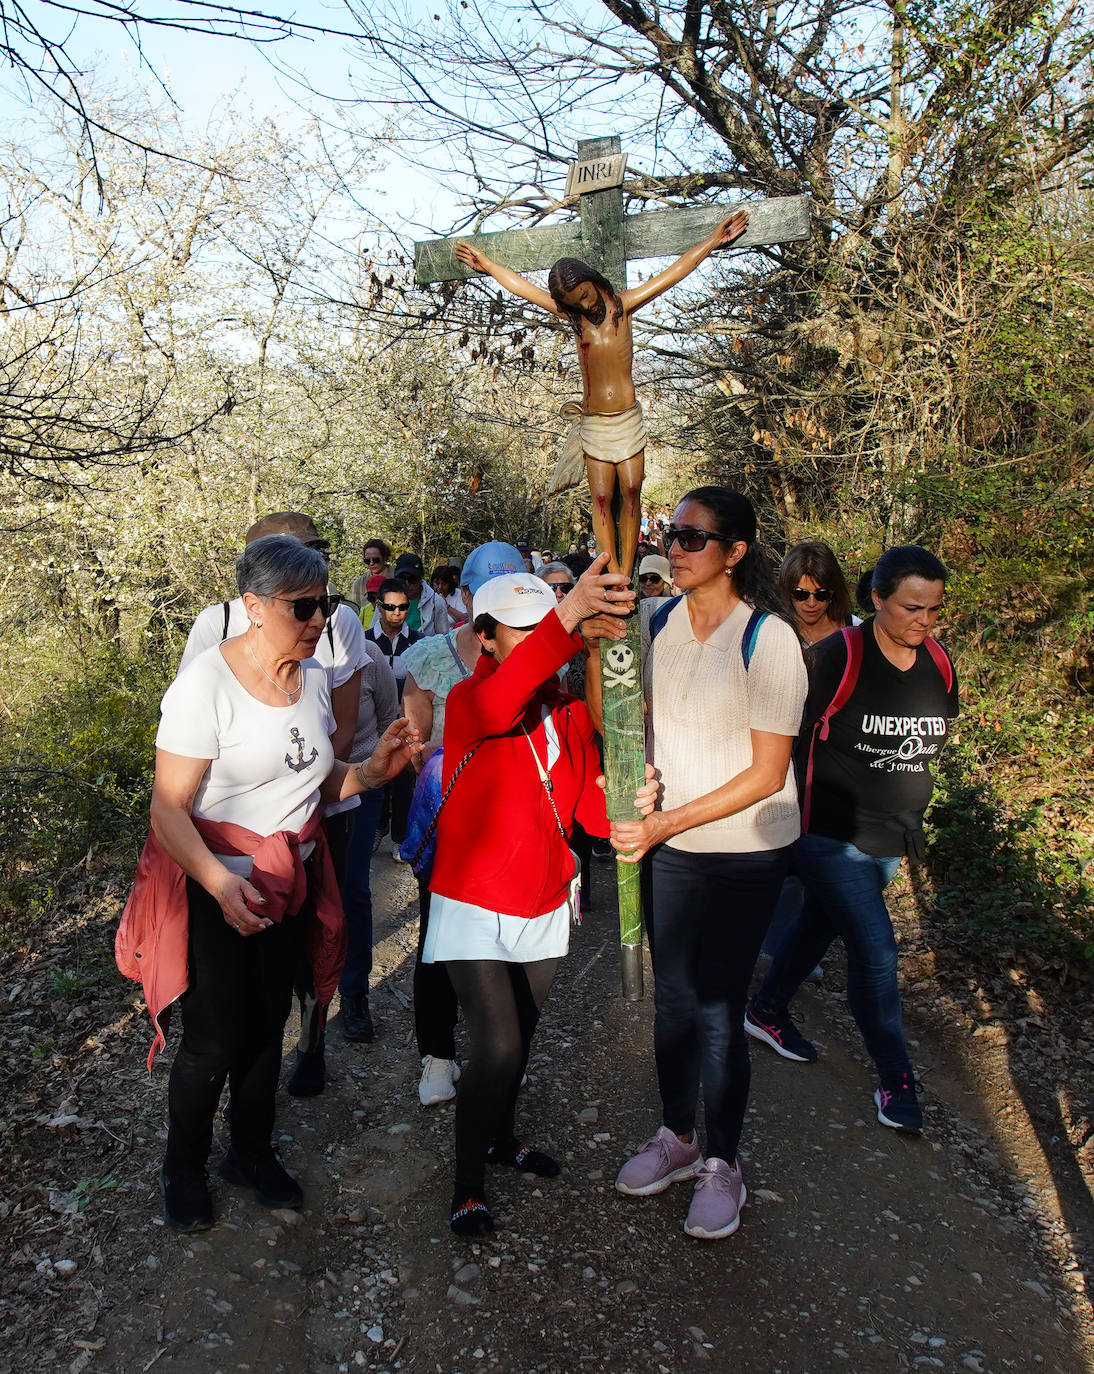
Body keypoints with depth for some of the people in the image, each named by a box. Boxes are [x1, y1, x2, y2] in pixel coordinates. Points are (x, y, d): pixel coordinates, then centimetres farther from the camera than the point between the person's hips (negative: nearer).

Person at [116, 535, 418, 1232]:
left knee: (268, 1024, 17)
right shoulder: (205, 685, -21)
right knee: (215, 1039, 3)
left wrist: (371, 770, -10)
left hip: (290, 879, 6)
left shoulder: (315, 677, 0)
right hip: (213, 884, -6)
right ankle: (184, 1168, 31)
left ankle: (252, 1152, 40)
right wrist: (221, 884, -36)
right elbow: (169, 809, -21)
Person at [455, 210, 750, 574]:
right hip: (593, 422, 2)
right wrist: (486, 265, 29)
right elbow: (521, 285, 21)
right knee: (601, 499, -5)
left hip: (627, 418, -2)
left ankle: (626, 573, -4)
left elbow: (674, 272, 5)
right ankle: (613, 573, -4)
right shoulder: (571, 315, 11)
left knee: (631, 493, -7)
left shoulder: (622, 305, 4)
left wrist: (714, 240, 3)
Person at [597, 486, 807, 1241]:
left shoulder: (768, 638, -16)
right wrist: (595, 638, -13)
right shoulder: (657, 622, -1)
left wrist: (668, 822, -21)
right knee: (673, 997, 16)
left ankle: (722, 1164, 26)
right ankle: (677, 1137, 38)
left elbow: (767, 772, -17)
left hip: (746, 851, -5)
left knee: (719, 1009, 3)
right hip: (667, 844, 5)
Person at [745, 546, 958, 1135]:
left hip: (890, 839, 6)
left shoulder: (940, 665, 1)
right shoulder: (838, 656, -19)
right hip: (832, 836, -6)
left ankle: (767, 1010, 41)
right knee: (875, 950, -4)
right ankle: (895, 1078, 14)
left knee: (820, 925, 20)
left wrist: (909, 821, 17)